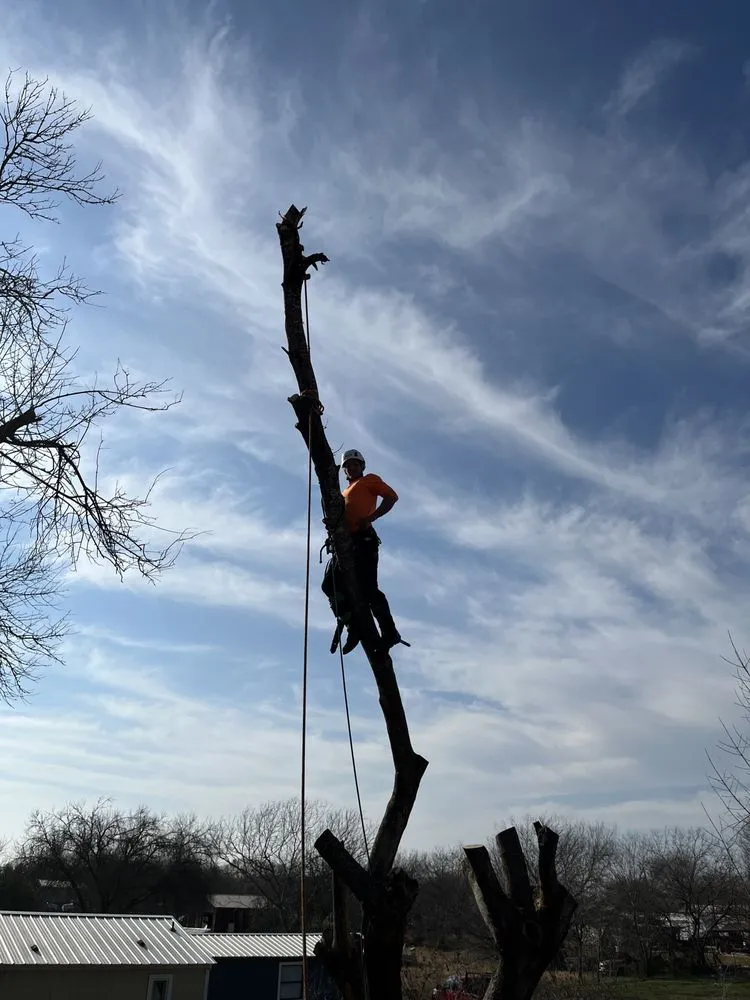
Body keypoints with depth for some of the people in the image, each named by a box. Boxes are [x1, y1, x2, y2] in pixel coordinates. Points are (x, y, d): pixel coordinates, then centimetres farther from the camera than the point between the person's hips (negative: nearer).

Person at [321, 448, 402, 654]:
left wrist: (371, 517, -13)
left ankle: (389, 632, -10)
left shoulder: (369, 480, 13)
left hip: (362, 539, -8)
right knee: (329, 584, -3)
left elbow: (392, 496, -1)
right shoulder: (344, 493, 33)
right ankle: (353, 626, -2)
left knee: (367, 588, -16)